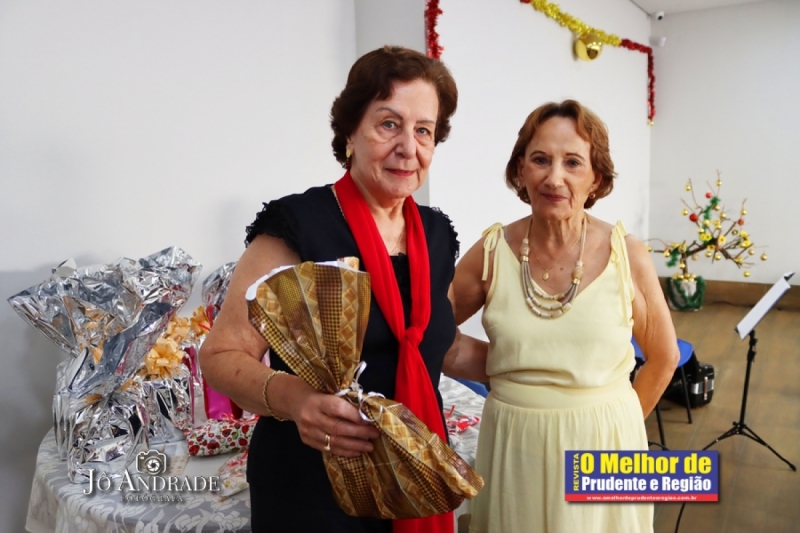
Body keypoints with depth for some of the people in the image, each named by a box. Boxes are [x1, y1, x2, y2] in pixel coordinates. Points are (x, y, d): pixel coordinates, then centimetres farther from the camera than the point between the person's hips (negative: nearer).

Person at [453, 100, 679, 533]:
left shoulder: (628, 255, -9)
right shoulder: (489, 254, -8)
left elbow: (663, 356, 5)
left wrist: (615, 424, 7)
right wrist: (501, 369, -2)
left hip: (603, 447, 0)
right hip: (513, 447, 1)